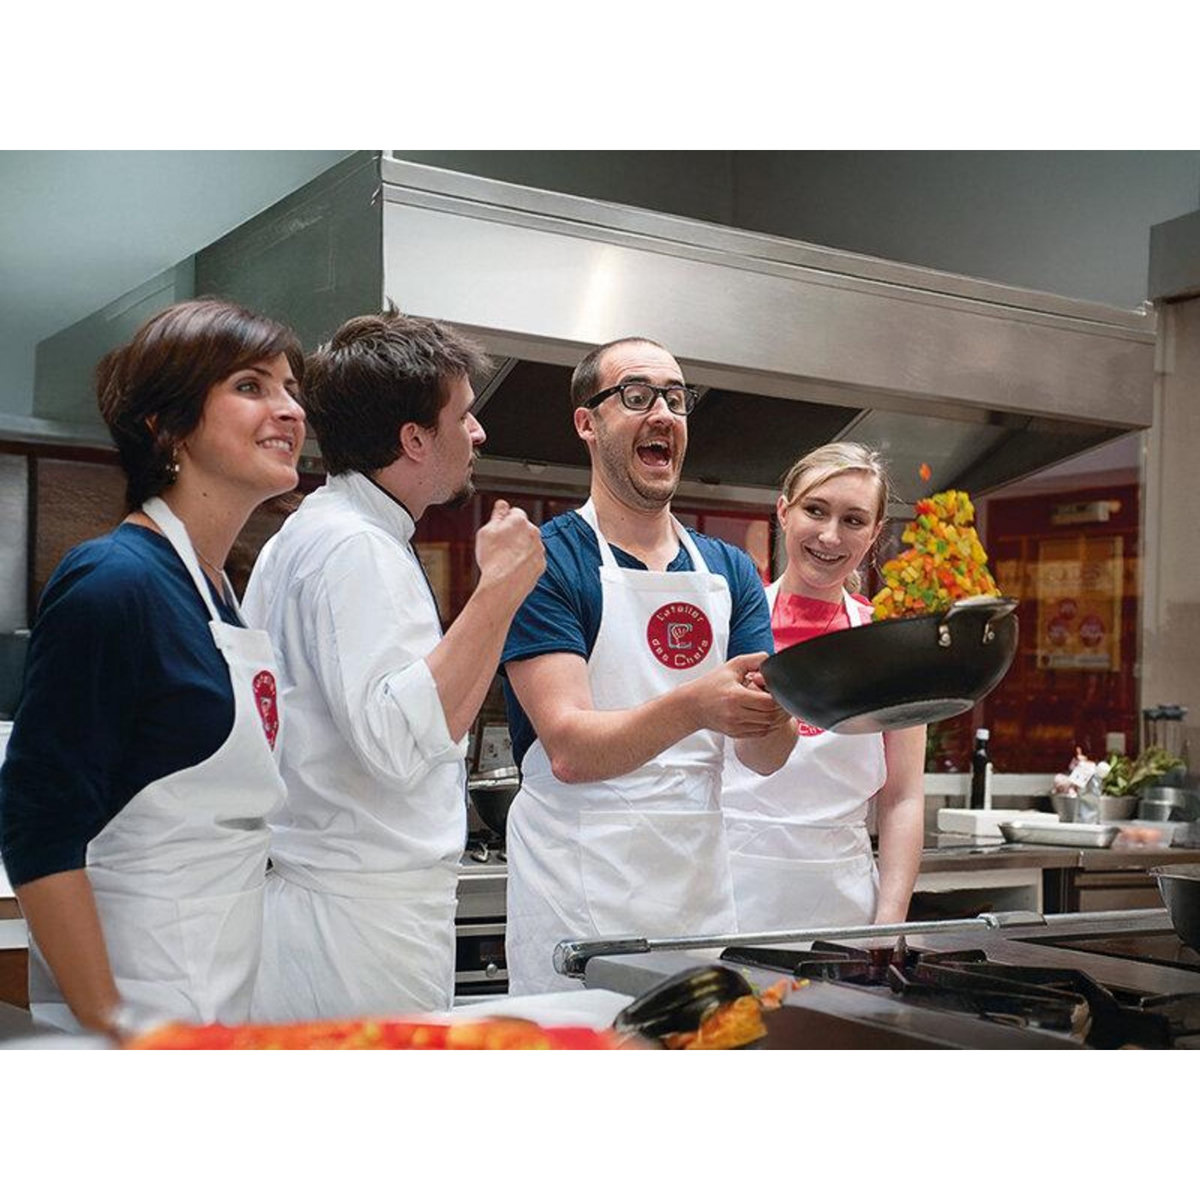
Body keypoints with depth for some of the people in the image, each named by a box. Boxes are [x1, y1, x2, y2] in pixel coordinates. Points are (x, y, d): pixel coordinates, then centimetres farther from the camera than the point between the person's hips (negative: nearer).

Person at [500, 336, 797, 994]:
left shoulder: (730, 571, 9)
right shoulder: (548, 561, -7)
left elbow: (766, 756, 2)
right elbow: (570, 750, -17)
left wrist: (771, 712, -21)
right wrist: (693, 706, -33)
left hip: (703, 886, 5)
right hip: (578, 900, -5)